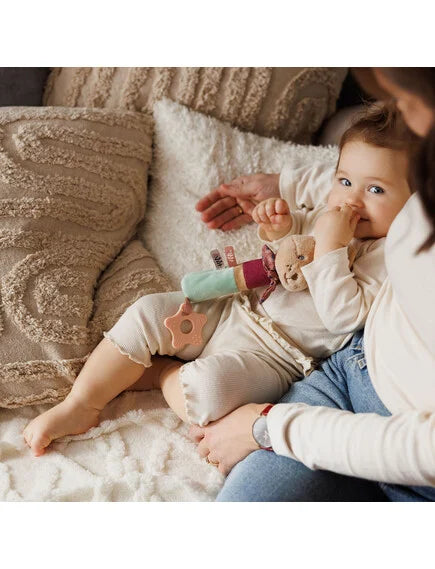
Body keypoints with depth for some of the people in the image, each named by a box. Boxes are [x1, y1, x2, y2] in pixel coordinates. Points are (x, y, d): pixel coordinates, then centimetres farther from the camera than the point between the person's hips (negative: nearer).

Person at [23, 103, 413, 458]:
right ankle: (80, 406, 1)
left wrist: (330, 246, -30)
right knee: (148, 312, -7)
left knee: (209, 386, -34)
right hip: (236, 308, 7)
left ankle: (159, 373, 0)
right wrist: (282, 228, -1)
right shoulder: (328, 216, 2)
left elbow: (345, 316, -27)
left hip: (275, 355, -7)